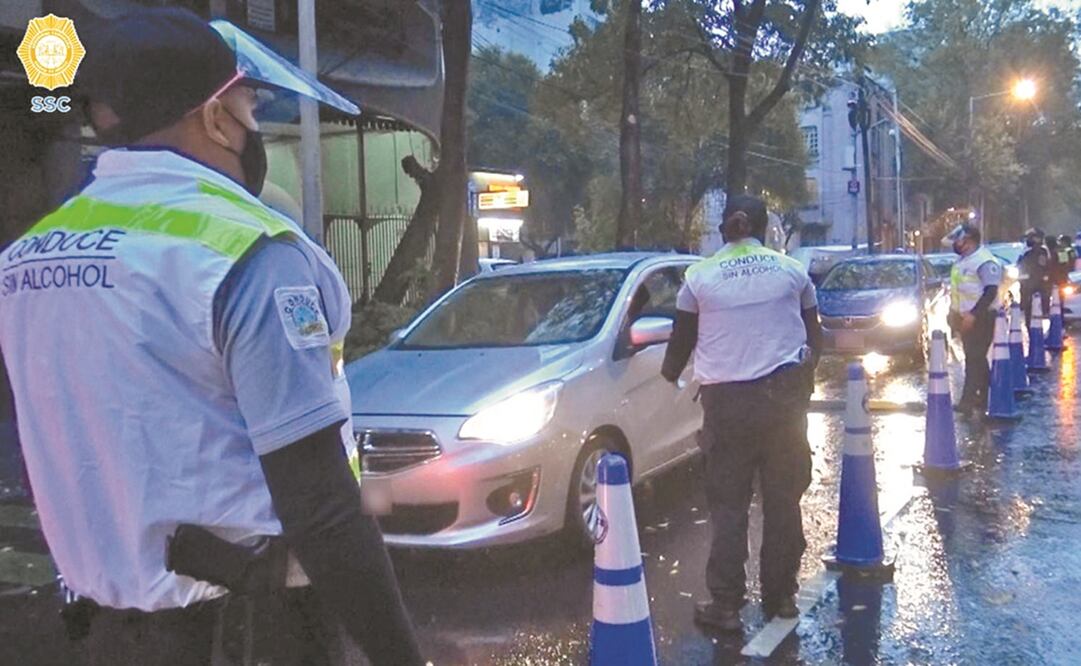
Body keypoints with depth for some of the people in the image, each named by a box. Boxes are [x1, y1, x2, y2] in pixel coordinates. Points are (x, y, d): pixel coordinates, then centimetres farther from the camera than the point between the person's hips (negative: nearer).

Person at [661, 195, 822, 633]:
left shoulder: (699, 276, 1)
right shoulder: (791, 271, 5)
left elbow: (681, 342, 8)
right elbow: (814, 338, 12)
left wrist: (670, 375, 28)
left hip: (726, 400, -1)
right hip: (784, 395, 1)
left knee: (728, 504, 5)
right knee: (783, 500, 11)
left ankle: (726, 604, 5)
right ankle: (780, 597, 19)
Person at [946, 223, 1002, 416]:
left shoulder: (985, 261, -18)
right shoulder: (964, 259, 13)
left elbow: (991, 291, -24)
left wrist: (973, 314, -27)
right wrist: (954, 312, 18)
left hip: (980, 318, -10)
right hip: (966, 317, 10)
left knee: (975, 359, -10)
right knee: (976, 358, 14)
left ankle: (968, 400, -12)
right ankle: (982, 398, 22)